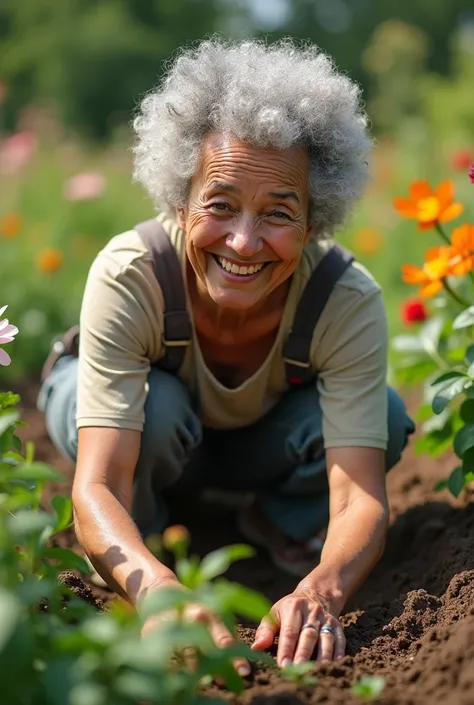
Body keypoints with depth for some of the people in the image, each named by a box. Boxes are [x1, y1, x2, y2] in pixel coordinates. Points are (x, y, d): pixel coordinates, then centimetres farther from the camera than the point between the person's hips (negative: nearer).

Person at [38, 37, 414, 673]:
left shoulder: (348, 303, -34)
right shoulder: (128, 278, -39)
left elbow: (362, 500, -40)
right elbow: (97, 487, -45)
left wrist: (320, 591, -63)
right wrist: (159, 590, -67)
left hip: (259, 437, 2)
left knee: (386, 418, -27)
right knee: (157, 406, -37)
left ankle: (282, 522, 4)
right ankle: (144, 524, -3)